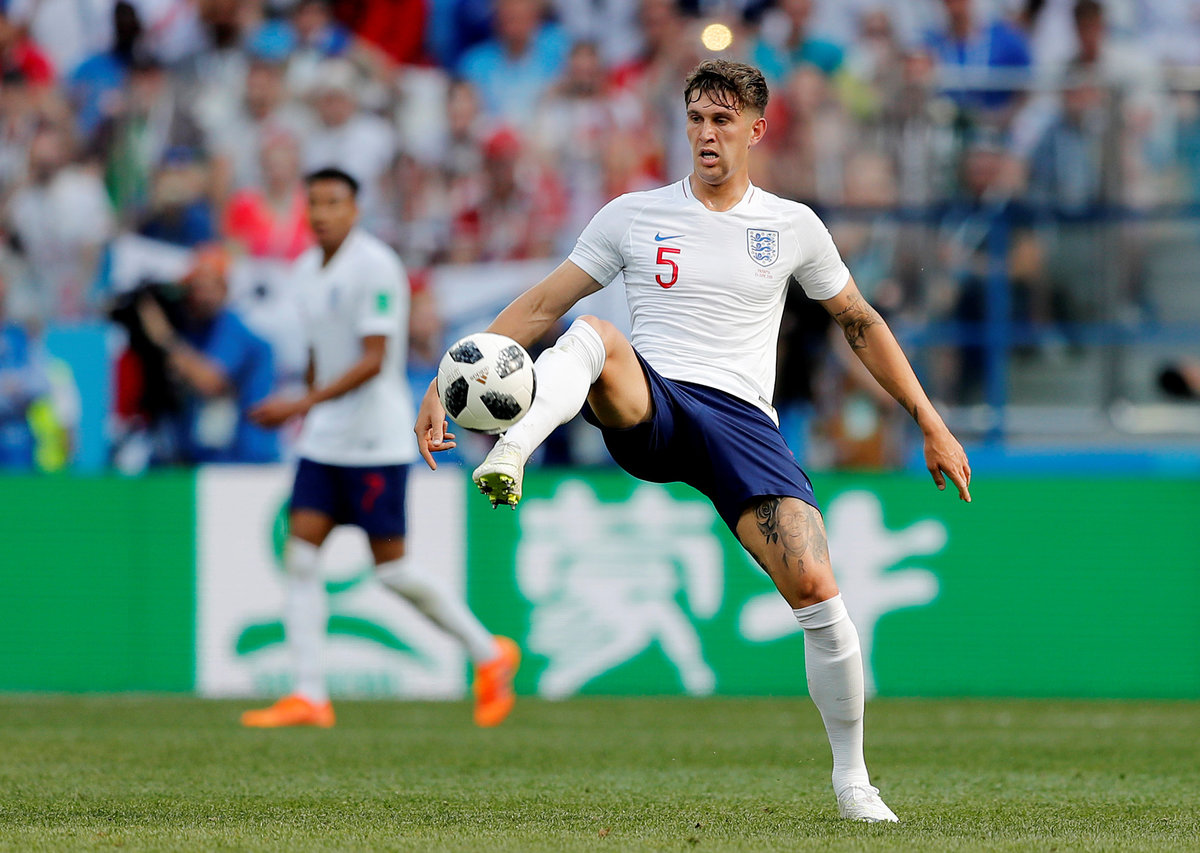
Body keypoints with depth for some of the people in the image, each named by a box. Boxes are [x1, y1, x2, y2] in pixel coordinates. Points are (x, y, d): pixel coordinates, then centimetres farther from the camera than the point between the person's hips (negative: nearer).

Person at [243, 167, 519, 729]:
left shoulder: (375, 266, -14)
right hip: (324, 442, 8)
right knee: (300, 555, -3)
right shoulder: (307, 270, 11)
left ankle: (489, 654, 14)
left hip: (375, 443, -8)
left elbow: (373, 359, -20)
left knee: (391, 567, -4)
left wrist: (304, 404, -26)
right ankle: (309, 697, -3)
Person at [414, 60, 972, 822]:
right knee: (592, 335, -34)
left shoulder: (793, 227, 12)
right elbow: (540, 307, 9)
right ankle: (509, 458, -60)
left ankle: (852, 778, 2)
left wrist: (932, 423, 20)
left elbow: (861, 324, 22)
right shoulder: (633, 216, 9)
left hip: (743, 422, 0)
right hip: (648, 412, 0)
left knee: (817, 591, -16)